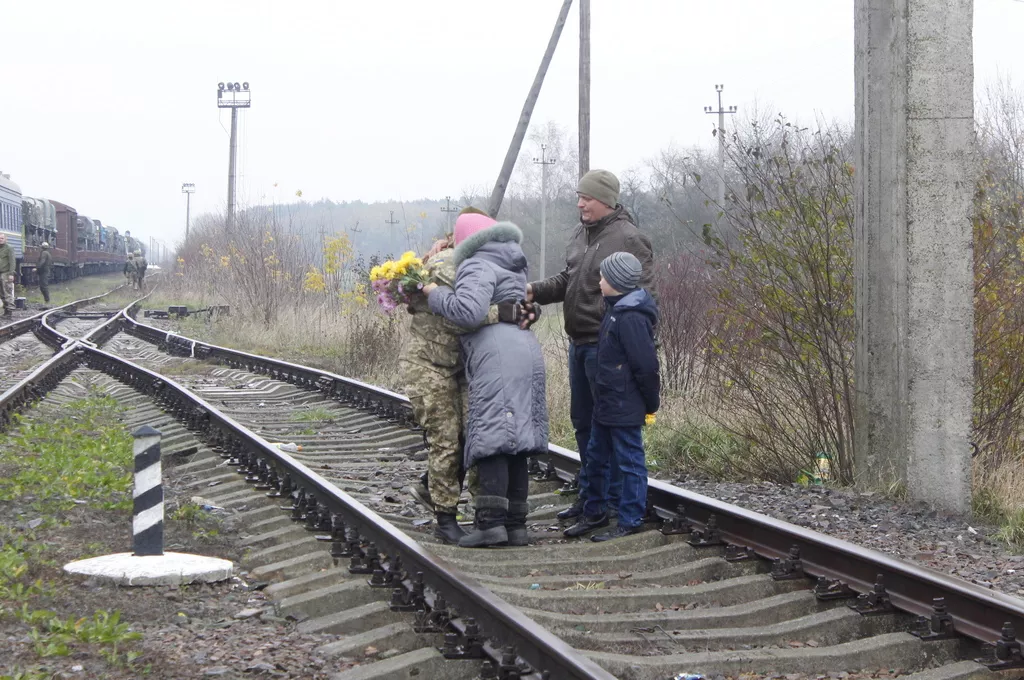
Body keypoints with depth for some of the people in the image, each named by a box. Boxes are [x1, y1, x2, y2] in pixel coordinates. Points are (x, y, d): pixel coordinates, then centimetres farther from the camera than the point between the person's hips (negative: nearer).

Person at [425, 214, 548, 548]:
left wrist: (436, 295, -1)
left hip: (499, 356, -9)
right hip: (527, 351, 9)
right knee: (514, 444, 9)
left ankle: (491, 522, -21)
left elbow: (468, 310, -18)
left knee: (491, 438, -13)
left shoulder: (478, 266, -2)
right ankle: (516, 524, 8)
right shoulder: (513, 267, 27)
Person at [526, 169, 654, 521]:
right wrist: (537, 291, 2)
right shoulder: (581, 234, 14)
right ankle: (589, 494, 28)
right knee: (583, 421, 17)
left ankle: (614, 500, 6)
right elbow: (567, 279, 21)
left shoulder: (628, 238, -14)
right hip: (579, 343, 9)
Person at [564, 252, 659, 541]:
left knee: (629, 461, 0)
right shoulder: (615, 311, 10)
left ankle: (630, 520, 8)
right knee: (597, 458, 18)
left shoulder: (632, 319, -22)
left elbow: (646, 365, -20)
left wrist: (652, 402, -11)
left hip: (625, 408, -11)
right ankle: (594, 513, 30)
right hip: (606, 405, 11)